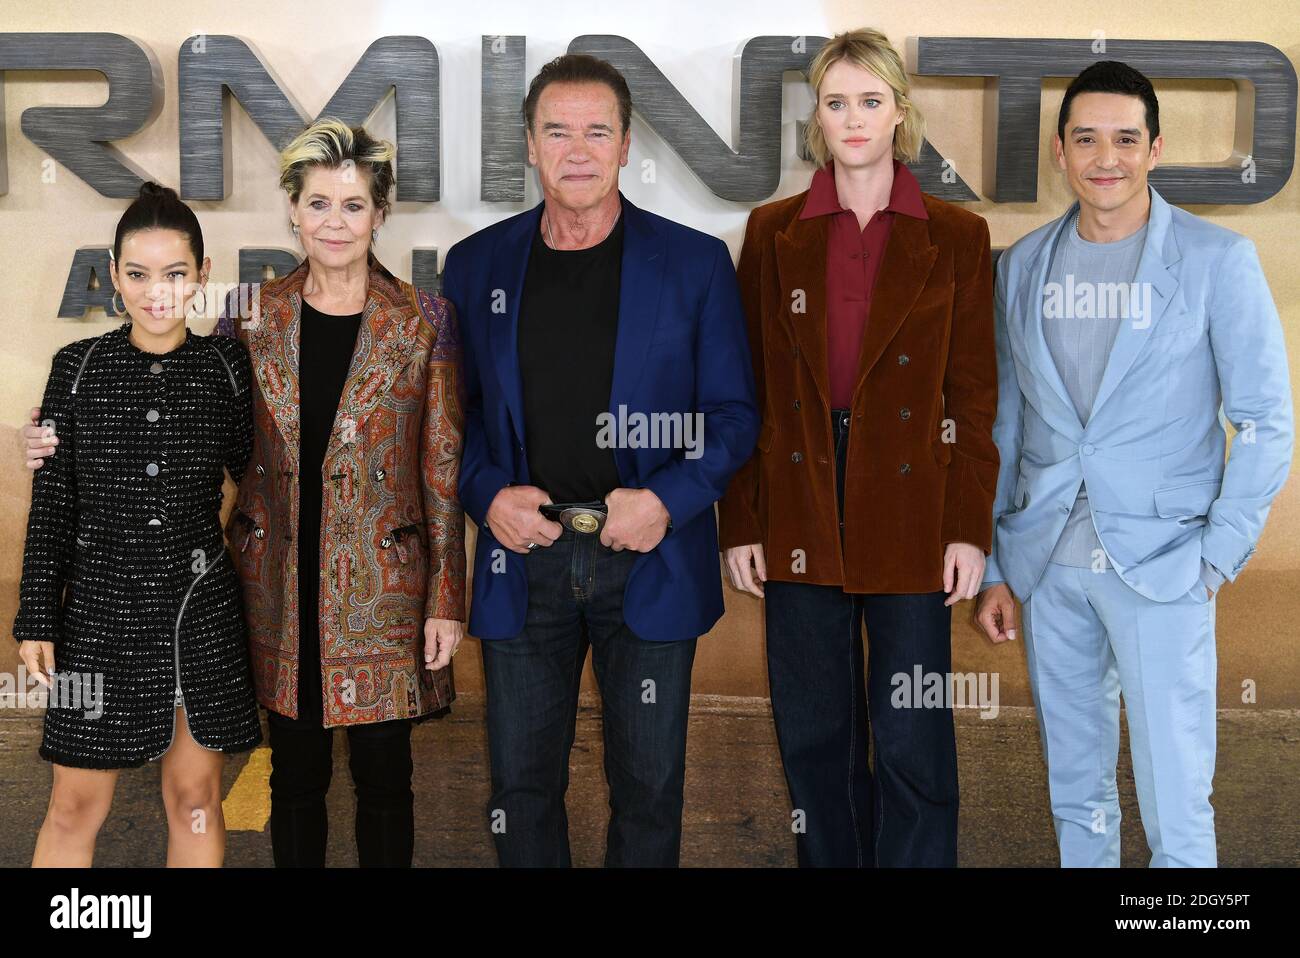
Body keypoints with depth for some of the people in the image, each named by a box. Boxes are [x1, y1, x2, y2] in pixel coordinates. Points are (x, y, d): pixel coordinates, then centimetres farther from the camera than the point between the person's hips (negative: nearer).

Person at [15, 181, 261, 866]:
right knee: (76, 807, 6)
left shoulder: (226, 365, -1)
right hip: (102, 606, 0)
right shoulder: (79, 367, -2)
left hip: (201, 604, 1)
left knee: (196, 796, 11)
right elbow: (51, 502, 0)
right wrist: (37, 619, -1)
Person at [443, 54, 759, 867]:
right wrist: (487, 493, -7)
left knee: (649, 784, 9)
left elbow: (734, 416, 2)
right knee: (523, 782, 11)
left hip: (650, 559, -1)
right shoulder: (477, 265, 5)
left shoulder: (695, 262, 0)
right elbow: (453, 410, 11)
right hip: (523, 555, 2)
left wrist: (668, 500, -13)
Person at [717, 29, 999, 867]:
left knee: (913, 743, 2)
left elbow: (974, 396, 2)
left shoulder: (956, 237, 3)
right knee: (815, 735, 10)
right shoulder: (774, 232, 6)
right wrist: (741, 525, 0)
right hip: (801, 516, 2)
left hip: (910, 514, -1)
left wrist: (970, 530, -4)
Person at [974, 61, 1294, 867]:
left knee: (1176, 810, 0)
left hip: (1161, 565, -3)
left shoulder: (1218, 260, -4)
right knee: (1076, 793, 14)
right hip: (1048, 563, 4)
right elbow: (1005, 424, 10)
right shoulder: (1023, 265, 7)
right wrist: (993, 566, 8)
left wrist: (1219, 556, -8)